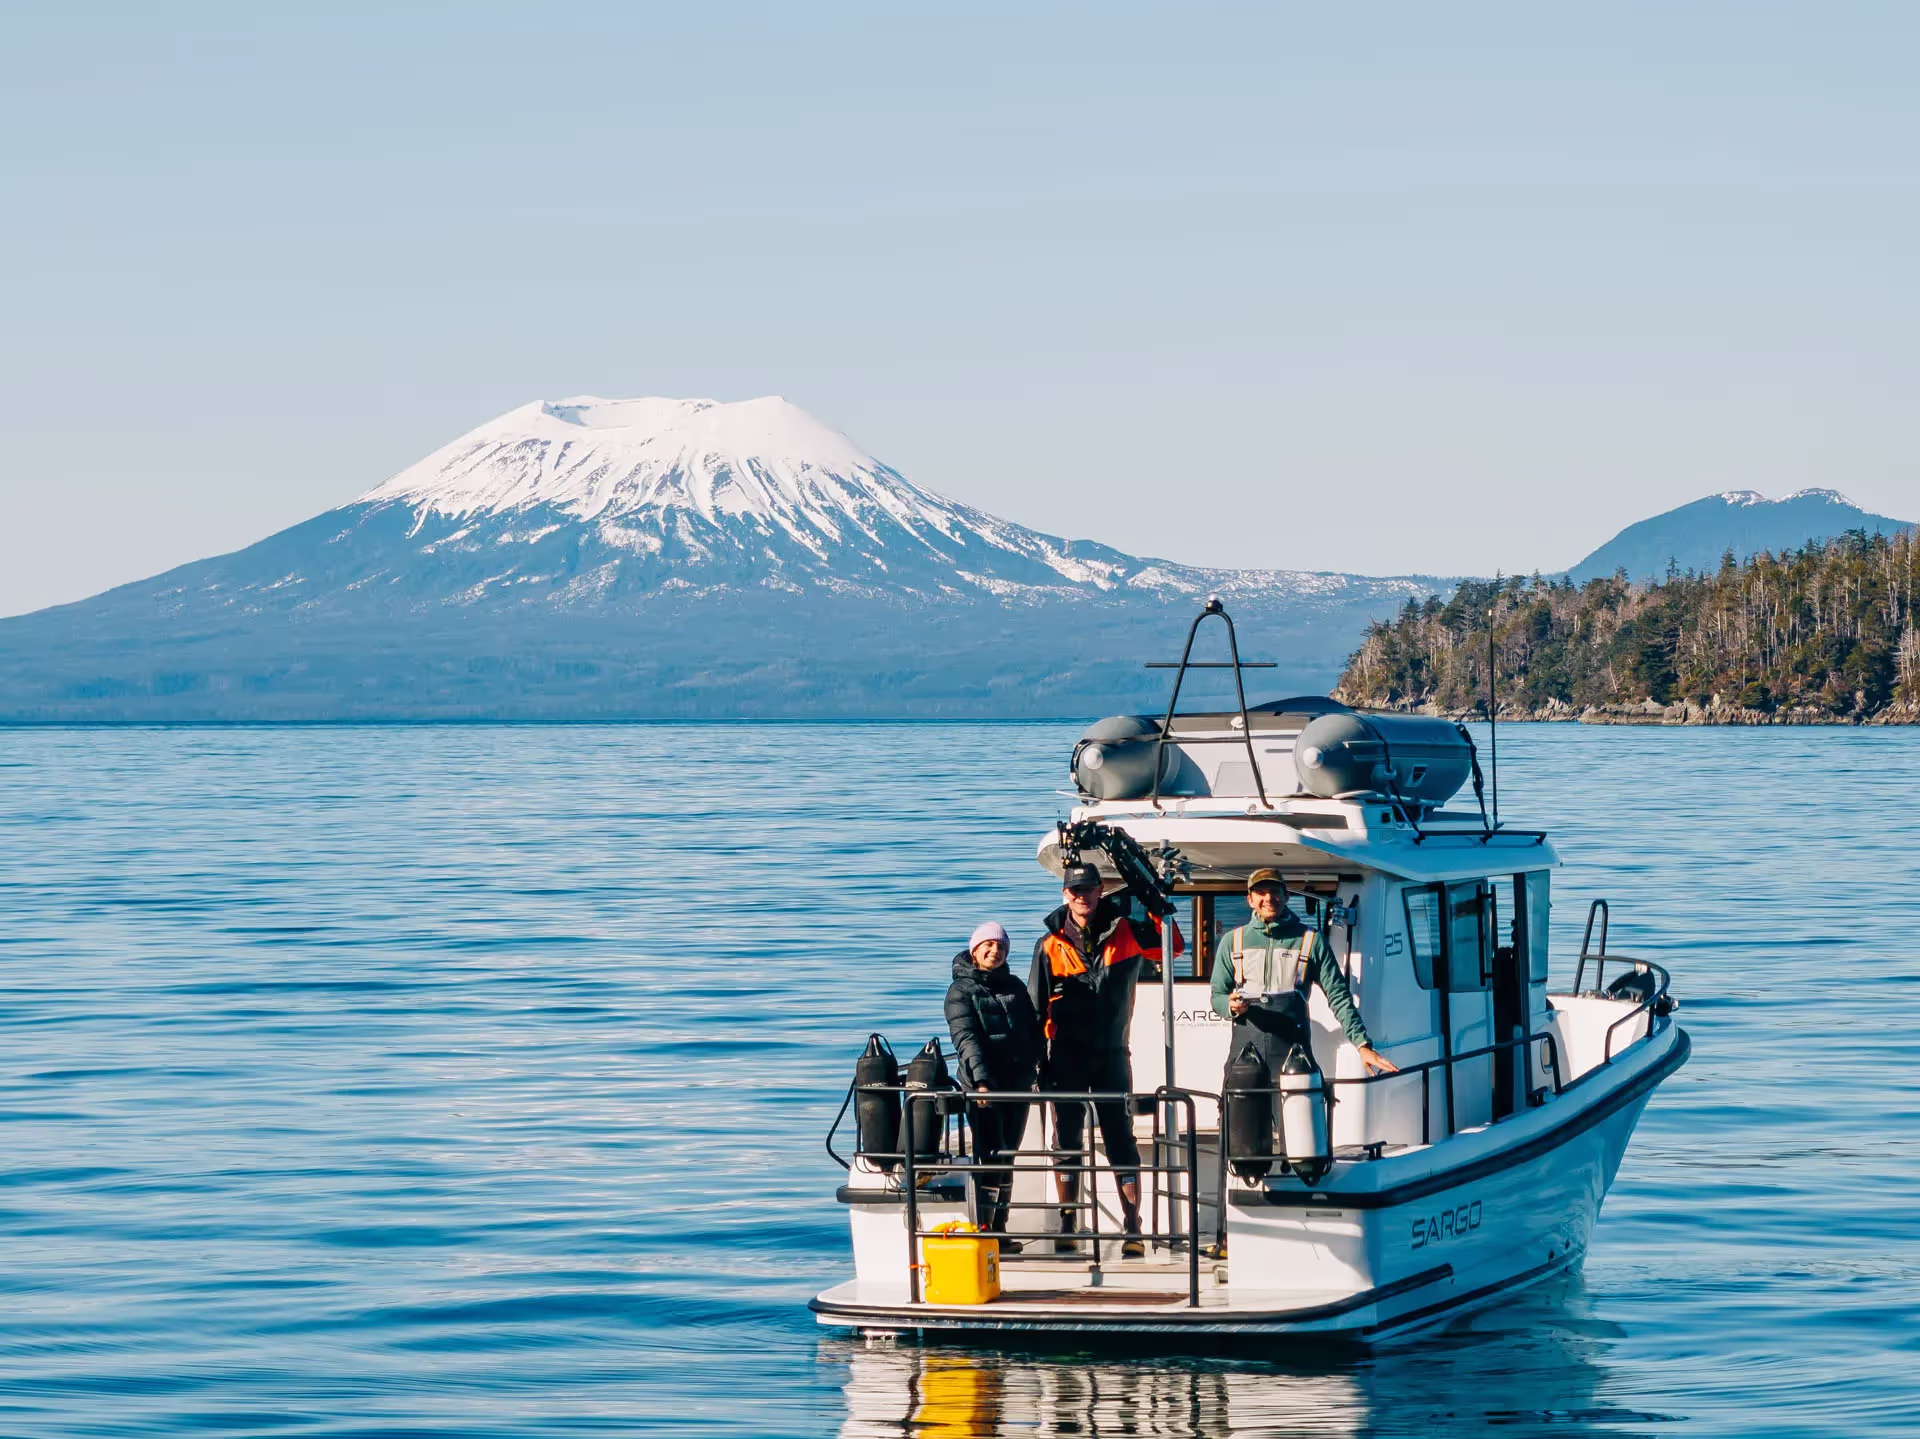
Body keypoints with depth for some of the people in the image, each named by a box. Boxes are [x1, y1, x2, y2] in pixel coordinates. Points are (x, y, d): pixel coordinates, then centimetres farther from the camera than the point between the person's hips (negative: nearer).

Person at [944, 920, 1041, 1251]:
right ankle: (982, 1231, -16)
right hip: (982, 1085, -6)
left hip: (1017, 1084, 6)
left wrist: (1041, 1067, 6)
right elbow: (966, 1037, -14)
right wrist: (981, 1079, -26)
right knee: (991, 1155, -14)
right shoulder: (961, 991, -1)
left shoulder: (1015, 987, 16)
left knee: (1007, 1158, 8)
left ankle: (999, 1231, 12)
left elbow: (1033, 1031, 17)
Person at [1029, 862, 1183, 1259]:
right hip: (1066, 1058, 0)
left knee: (1121, 1140, -2)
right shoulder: (1051, 944, 0)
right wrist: (1037, 1062, -2)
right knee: (1066, 1140, 5)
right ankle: (1067, 1226, 12)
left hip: (1112, 1054, 0)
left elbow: (1171, 946, 7)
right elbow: (1036, 1008, 2)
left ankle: (1133, 1228, -1)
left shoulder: (1125, 932, 1)